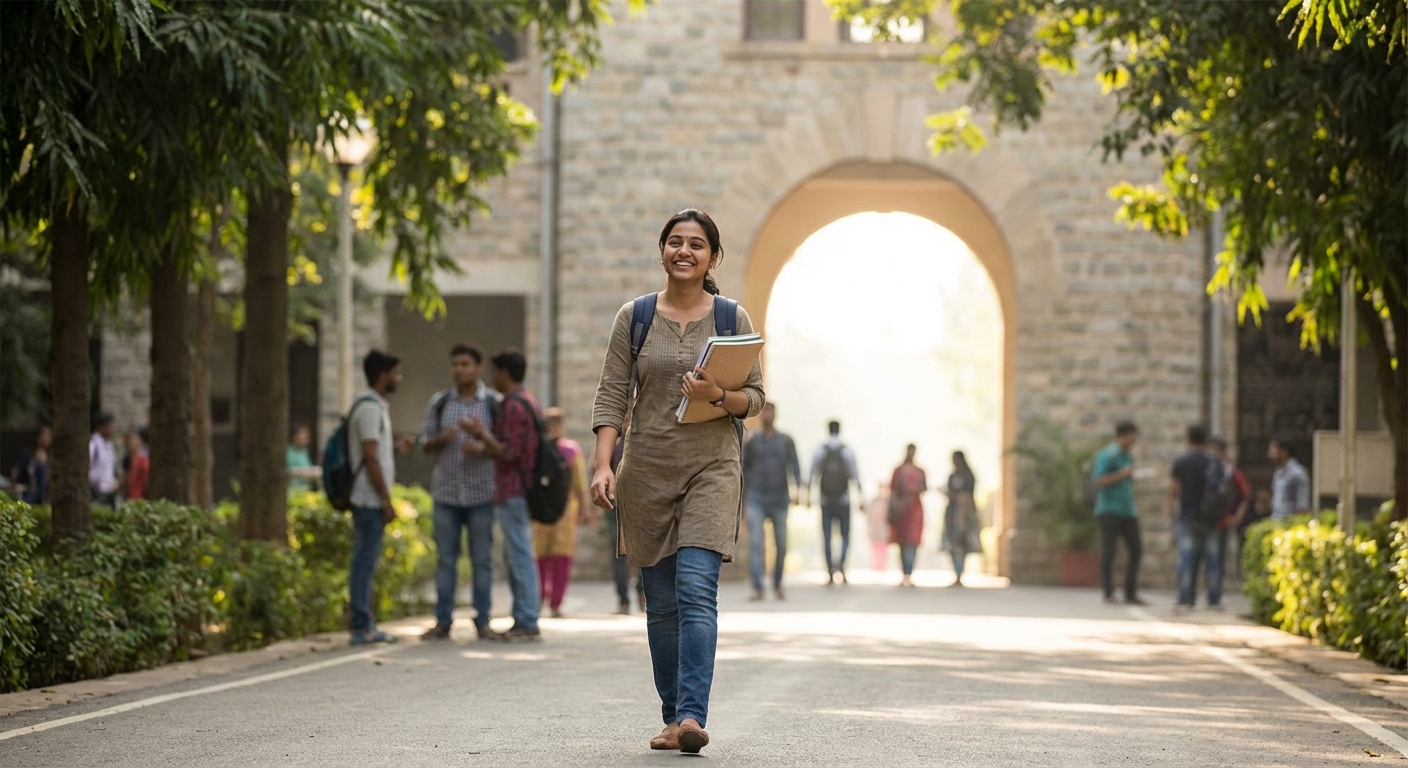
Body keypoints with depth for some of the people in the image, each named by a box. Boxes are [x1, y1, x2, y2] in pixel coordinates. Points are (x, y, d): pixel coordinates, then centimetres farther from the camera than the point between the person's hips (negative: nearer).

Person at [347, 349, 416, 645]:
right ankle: (362, 628, -6)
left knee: (366, 562, 11)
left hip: (369, 500, 10)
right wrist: (386, 501, -17)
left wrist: (395, 448, 12)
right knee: (365, 561, -7)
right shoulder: (370, 408, -14)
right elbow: (370, 458, -18)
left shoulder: (375, 406, 17)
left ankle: (365, 626, 14)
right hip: (371, 499, -10)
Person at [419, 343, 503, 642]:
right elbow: (426, 445, 10)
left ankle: (483, 622, 7)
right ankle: (442, 622, 7)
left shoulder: (494, 403, 0)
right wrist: (441, 439, -12)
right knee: (445, 559, 3)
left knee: (482, 559, 2)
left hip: (481, 493, -2)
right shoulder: (439, 402, 7)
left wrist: (482, 449, -18)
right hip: (446, 491, 2)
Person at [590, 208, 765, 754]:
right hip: (647, 468, 2)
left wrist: (717, 396, -16)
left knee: (697, 590, -16)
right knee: (660, 602, 5)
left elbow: (755, 397, 5)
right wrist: (602, 465, -10)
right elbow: (611, 396, 2)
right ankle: (672, 716, 14)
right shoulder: (634, 317, 6)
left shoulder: (732, 318, 4)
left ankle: (692, 717, -21)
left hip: (712, 467, -2)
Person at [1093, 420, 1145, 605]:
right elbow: (1098, 480, -15)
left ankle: (1131, 593, 6)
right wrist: (1121, 474, -17)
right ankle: (1108, 593, -1)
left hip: (1128, 511, 8)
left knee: (1136, 548, 2)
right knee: (1108, 550, -5)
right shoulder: (1107, 455, -7)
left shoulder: (1128, 456, 17)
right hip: (1110, 510, -8)